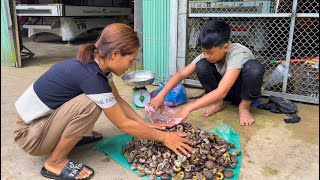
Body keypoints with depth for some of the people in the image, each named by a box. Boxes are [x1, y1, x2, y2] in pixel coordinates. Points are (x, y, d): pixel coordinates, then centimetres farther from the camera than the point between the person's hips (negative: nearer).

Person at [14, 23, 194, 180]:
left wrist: (145, 124, 2)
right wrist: (163, 137, -13)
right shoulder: (91, 75, -30)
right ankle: (55, 162, -10)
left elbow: (118, 100, 6)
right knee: (90, 104, -29)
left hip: (43, 116, 8)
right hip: (30, 134, -8)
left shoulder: (95, 63, -6)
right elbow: (124, 124, -23)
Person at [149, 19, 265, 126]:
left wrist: (188, 108, -50)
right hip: (222, 90, 4)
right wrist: (161, 95, -34)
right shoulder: (207, 54, -19)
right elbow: (181, 74, -20)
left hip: (245, 91, -3)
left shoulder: (238, 54, -35)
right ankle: (219, 103, -4)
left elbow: (221, 92, -44)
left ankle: (244, 106, -11)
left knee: (254, 67, -37)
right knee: (202, 65, -24)